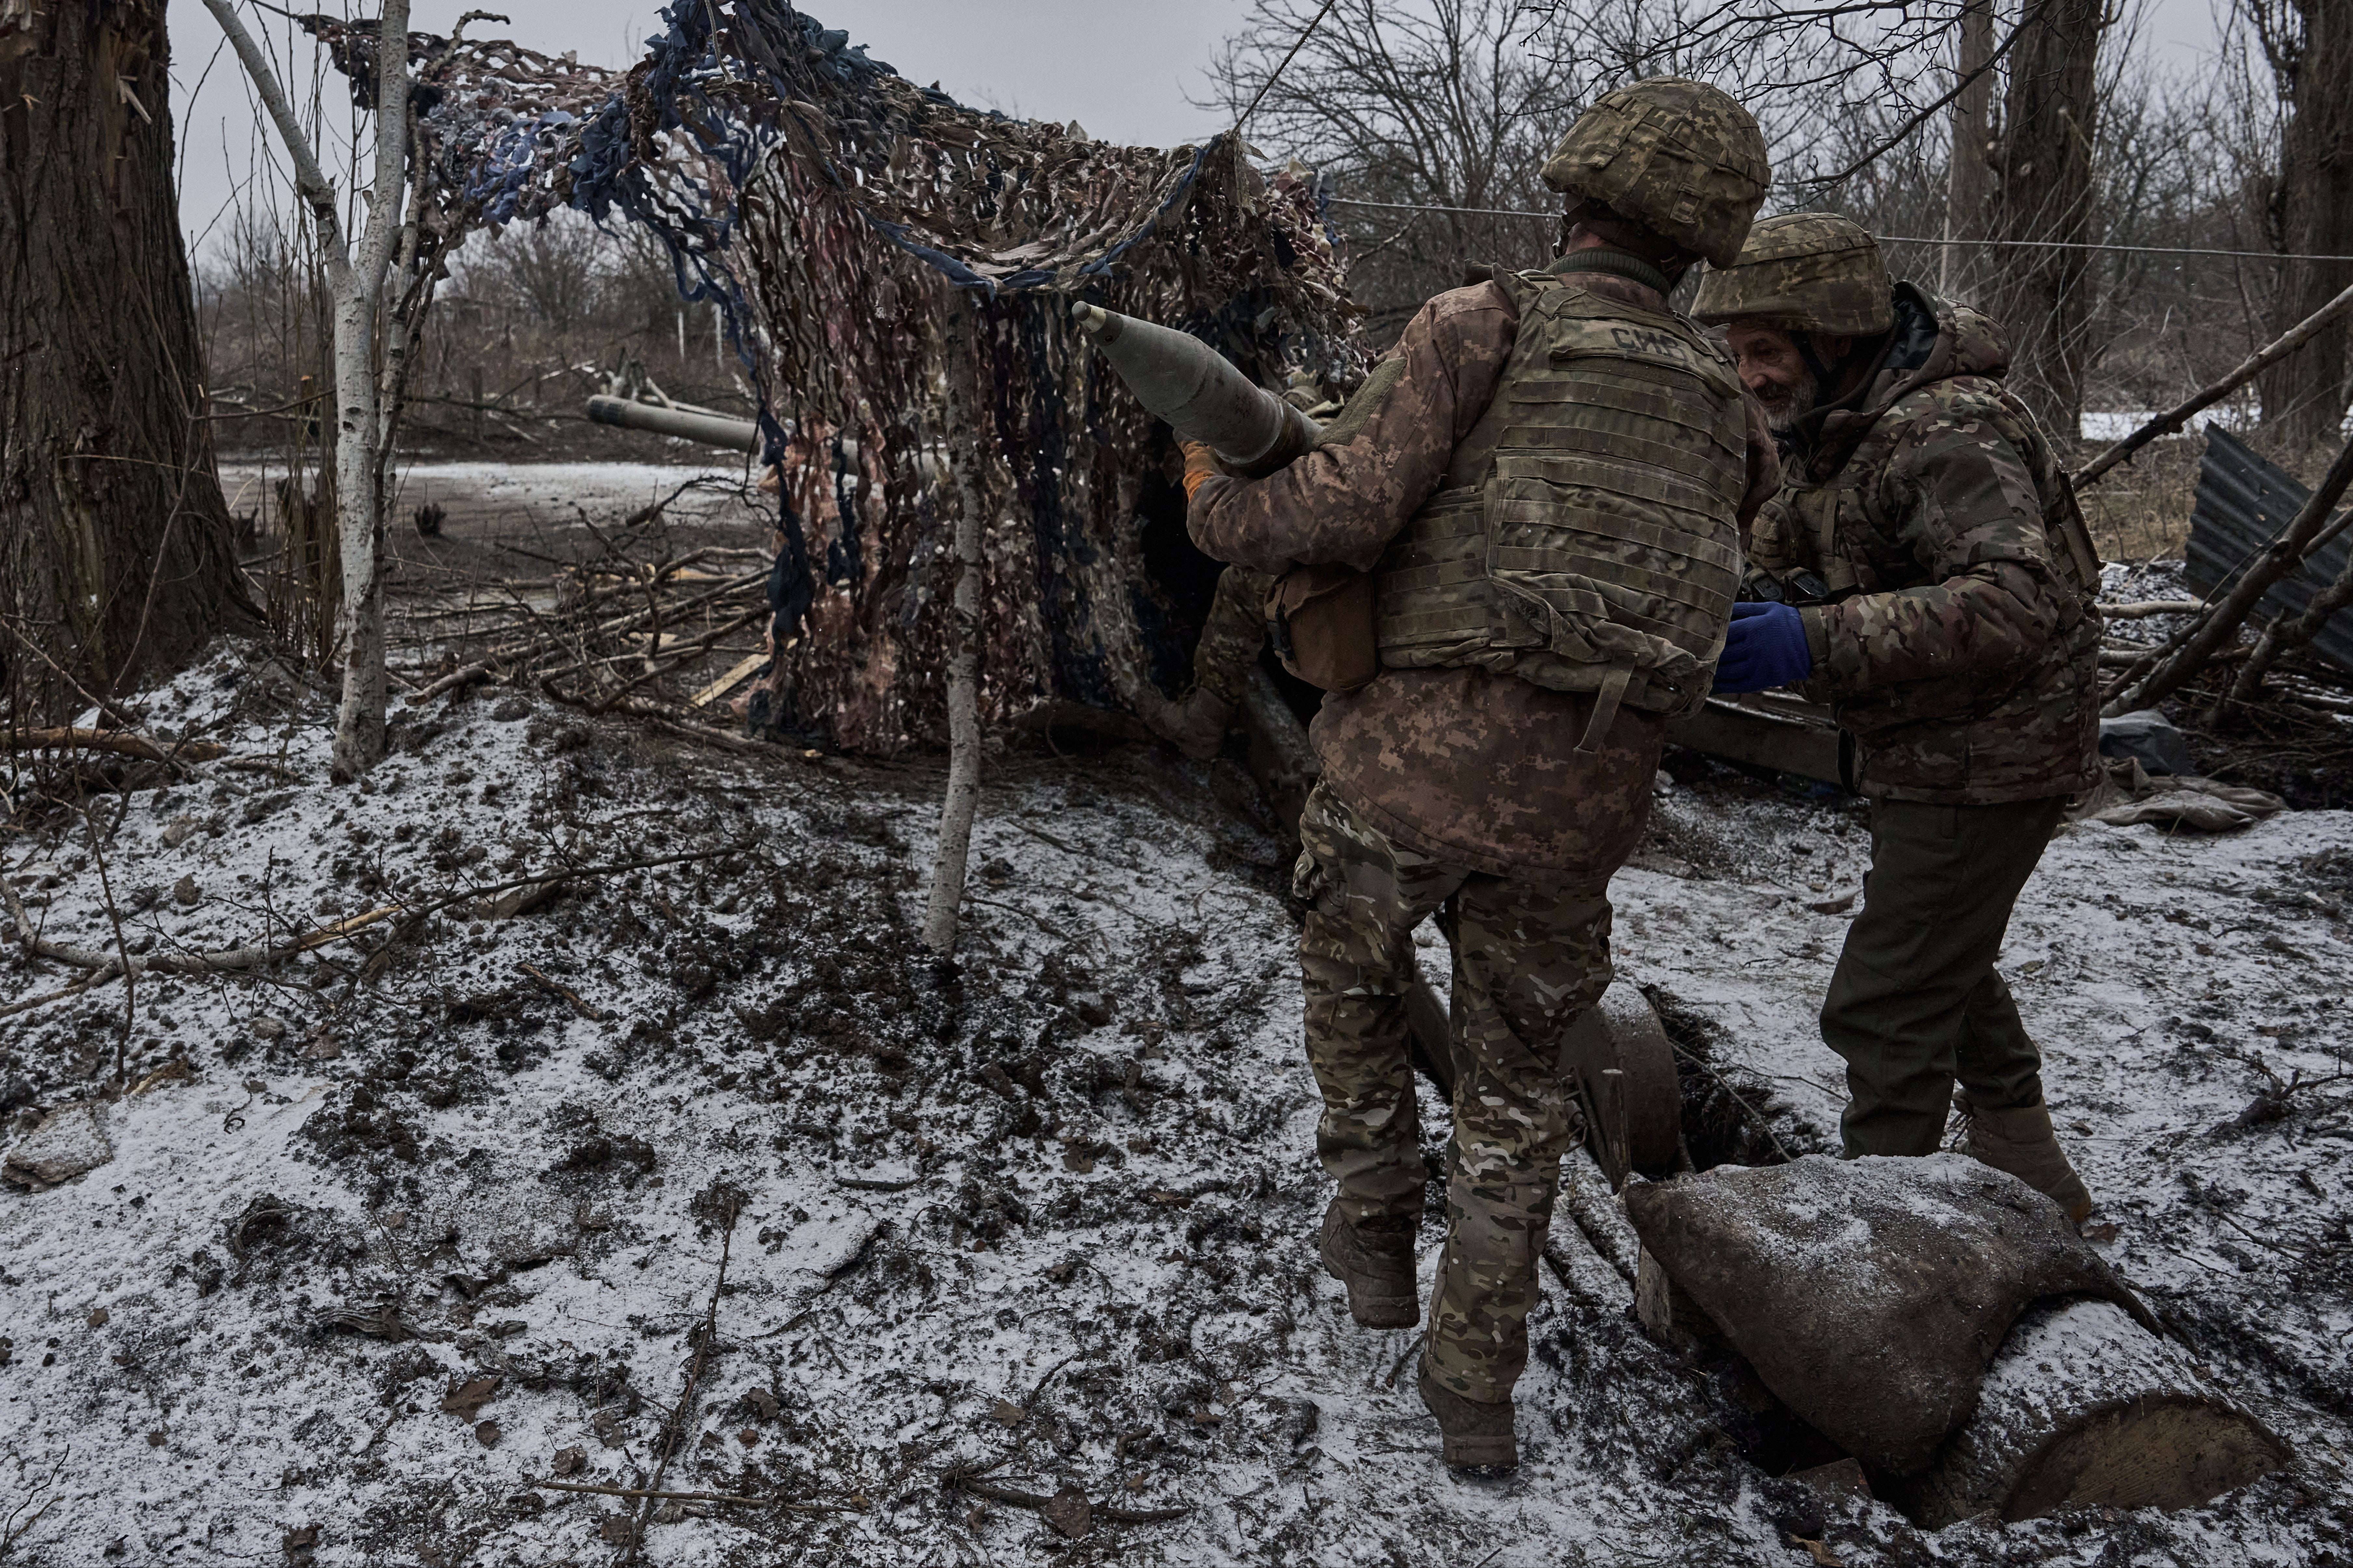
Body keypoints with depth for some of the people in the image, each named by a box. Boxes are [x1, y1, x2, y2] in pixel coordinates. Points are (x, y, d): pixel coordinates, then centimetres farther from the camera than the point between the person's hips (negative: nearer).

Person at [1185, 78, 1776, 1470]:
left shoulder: (1483, 326, -3)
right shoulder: (1729, 419, 13)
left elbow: (1342, 512, -13)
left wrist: (1215, 507, 7)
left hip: (1409, 768, -3)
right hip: (1574, 815, 3)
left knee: (1350, 975, 30)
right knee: (1515, 1082, 22)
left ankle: (1378, 1239, 36)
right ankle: (1476, 1382, 25)